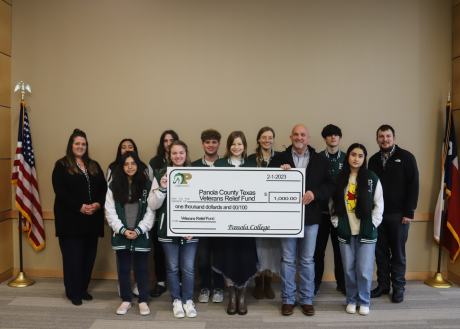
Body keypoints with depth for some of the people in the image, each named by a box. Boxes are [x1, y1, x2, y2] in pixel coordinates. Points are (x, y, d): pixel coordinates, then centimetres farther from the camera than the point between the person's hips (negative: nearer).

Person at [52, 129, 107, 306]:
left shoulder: (94, 166, 15)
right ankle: (73, 292, 15)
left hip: (92, 218, 5)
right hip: (70, 218, -4)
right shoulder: (61, 165, 0)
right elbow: (60, 191, -10)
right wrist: (79, 207, -18)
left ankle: (83, 289, 23)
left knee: (89, 255, 9)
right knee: (73, 256, 1)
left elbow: (103, 188, 9)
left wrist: (98, 204, -10)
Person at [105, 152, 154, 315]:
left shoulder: (147, 185, -1)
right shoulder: (114, 186, 3)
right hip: (121, 235, 1)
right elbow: (110, 212, -1)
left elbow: (150, 212, -5)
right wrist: (122, 230, -11)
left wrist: (138, 231, -13)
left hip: (141, 235, -1)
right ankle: (126, 300, 26)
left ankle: (143, 300, 22)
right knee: (123, 268, 12)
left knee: (141, 268, 8)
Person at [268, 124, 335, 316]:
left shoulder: (321, 161, 6)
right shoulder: (279, 159, 4)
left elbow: (330, 185, 2)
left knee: (307, 260, 10)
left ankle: (307, 300, 24)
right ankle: (288, 300, 20)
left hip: (310, 217, 1)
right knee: (287, 260, 8)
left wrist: (315, 192, -16)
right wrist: (280, 172, -19)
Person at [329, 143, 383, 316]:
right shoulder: (339, 178, 4)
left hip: (366, 232, -2)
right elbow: (333, 203, 8)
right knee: (349, 268, 9)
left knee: (364, 270, 1)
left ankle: (364, 301, 21)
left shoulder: (372, 178, -1)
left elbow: (378, 204, 1)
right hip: (345, 232, 2)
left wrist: (373, 223, -6)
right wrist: (336, 222, 0)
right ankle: (352, 300, 27)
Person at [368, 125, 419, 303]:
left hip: (398, 215, -3)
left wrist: (409, 212, -11)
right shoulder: (373, 160, 9)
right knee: (381, 252, 9)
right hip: (378, 214, 3)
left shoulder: (406, 157, -3)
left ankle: (398, 287, 19)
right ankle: (383, 285, 22)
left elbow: (413, 186, -6)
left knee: (398, 253, 6)